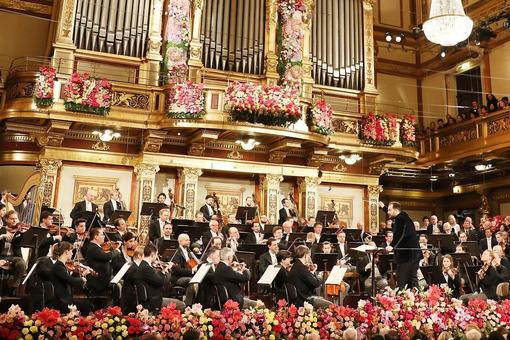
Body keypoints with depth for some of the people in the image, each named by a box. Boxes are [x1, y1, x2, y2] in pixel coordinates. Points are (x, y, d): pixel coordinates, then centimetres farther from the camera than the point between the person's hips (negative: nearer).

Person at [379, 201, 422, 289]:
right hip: (413, 253, 10)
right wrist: (384, 207, 50)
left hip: (407, 254, -10)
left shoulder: (401, 219, -16)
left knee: (401, 282, -10)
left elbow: (400, 235, -31)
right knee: (412, 279, 13)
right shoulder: (403, 217, 15)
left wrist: (392, 246, -42)